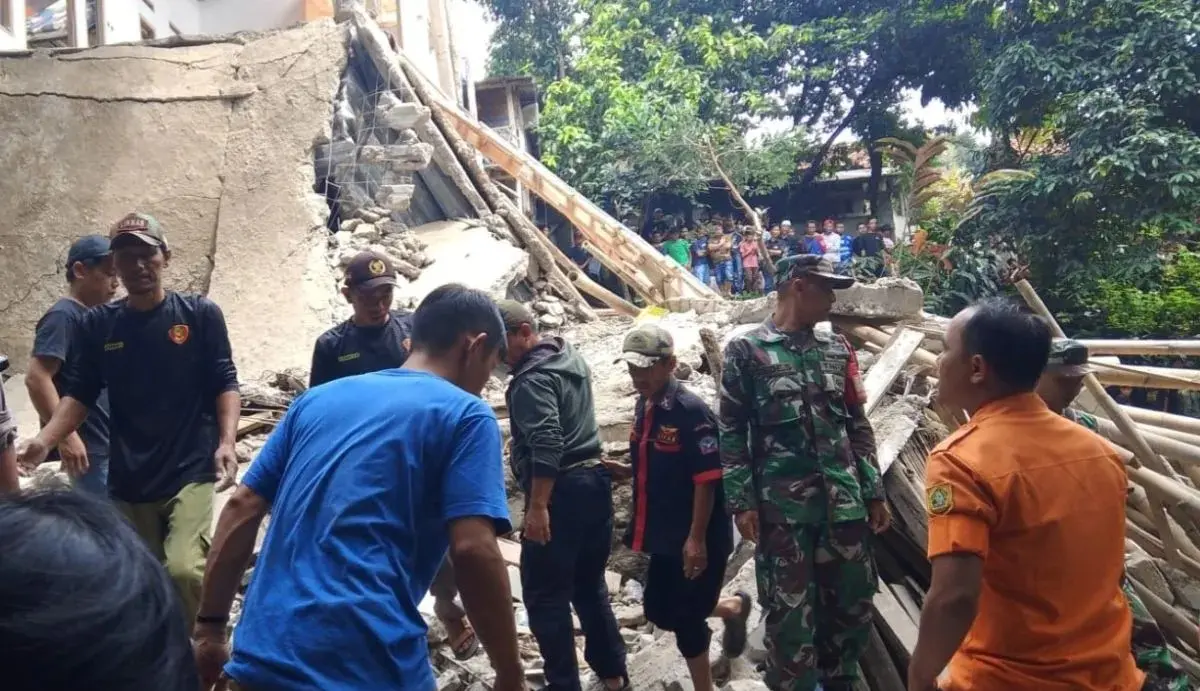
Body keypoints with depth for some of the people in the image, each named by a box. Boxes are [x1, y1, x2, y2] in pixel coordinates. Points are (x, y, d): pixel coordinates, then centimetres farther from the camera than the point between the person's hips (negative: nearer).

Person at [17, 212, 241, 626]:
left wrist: (227, 441, -16)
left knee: (183, 569, -21)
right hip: (128, 481, 4)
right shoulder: (97, 325, 6)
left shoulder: (200, 314, -2)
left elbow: (224, 384, -2)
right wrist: (44, 441, -12)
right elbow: (78, 394, 6)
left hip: (191, 472, -3)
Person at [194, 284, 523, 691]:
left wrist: (209, 628, 16)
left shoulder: (318, 398, 15)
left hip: (262, 655, 5)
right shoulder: (465, 415, -2)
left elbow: (242, 507, 12)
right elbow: (473, 550, -13)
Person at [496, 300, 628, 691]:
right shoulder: (571, 357, 12)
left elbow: (546, 445, -25)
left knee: (545, 595, 0)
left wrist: (537, 506, -24)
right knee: (590, 584, 19)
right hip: (595, 479, 10)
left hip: (562, 489, -10)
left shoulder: (532, 379, -15)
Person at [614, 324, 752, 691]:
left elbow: (706, 480, -20)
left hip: (697, 538, -8)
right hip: (665, 535, 8)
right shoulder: (643, 406, 4)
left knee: (684, 617, 3)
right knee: (659, 610, 15)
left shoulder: (692, 411, -20)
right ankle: (732, 608, 38)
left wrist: (697, 539, -20)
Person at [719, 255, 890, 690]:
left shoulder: (838, 350, 12)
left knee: (852, 606, 13)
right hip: (782, 508, -4)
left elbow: (858, 427, 14)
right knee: (790, 615, 3)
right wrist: (742, 502, -10)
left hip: (844, 504, 5)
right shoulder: (746, 351, -1)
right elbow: (732, 433, -3)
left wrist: (875, 492, 10)